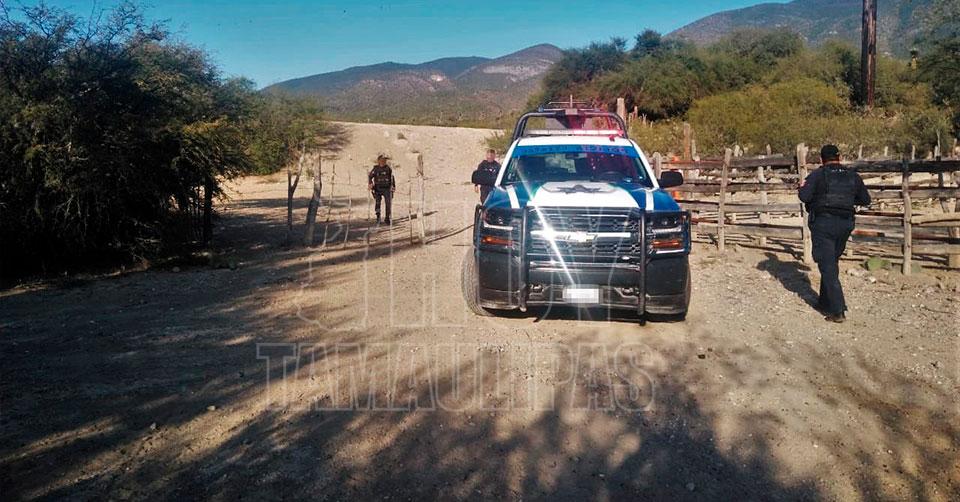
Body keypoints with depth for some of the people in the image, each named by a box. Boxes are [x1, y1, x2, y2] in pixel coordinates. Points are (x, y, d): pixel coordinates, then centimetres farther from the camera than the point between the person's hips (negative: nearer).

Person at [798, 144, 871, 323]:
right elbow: (865, 200, 17)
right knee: (831, 263, 20)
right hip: (846, 223, 5)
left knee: (828, 267, -4)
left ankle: (837, 311, -10)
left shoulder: (818, 175, -5)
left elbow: (804, 196, -17)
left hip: (824, 223, -5)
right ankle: (825, 302, 29)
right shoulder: (853, 176, 9)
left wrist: (803, 187, 4)